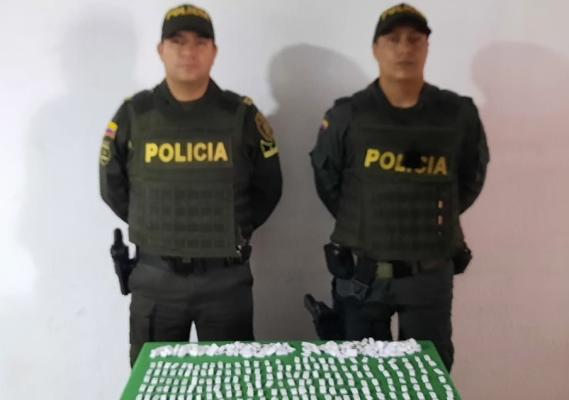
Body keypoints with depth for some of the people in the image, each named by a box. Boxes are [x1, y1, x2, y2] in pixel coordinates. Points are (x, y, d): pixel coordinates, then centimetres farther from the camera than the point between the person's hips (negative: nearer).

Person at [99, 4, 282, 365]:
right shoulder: (134, 114, 0)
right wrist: (152, 228, 8)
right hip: (155, 276, 1)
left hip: (226, 276, 0)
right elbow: (112, 187, 10)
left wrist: (236, 230, 4)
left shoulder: (242, 114, -1)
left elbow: (268, 188, 7)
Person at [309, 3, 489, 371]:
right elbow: (327, 183, 6)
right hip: (361, 272, 0)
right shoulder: (347, 115, -7)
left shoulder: (459, 114, -4)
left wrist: (431, 219, 10)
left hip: (431, 274, 1)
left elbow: (471, 181, 11)